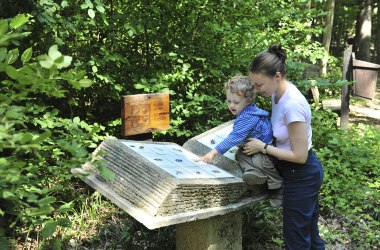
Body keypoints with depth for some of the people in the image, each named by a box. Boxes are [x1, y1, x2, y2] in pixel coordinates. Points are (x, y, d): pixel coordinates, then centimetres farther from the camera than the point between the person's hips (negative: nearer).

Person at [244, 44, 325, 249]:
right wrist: (259, 138, 3)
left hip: (301, 176, -9)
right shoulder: (278, 94, -2)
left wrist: (263, 147, -18)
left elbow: (299, 156, -25)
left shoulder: (292, 104, -29)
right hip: (302, 174, 9)